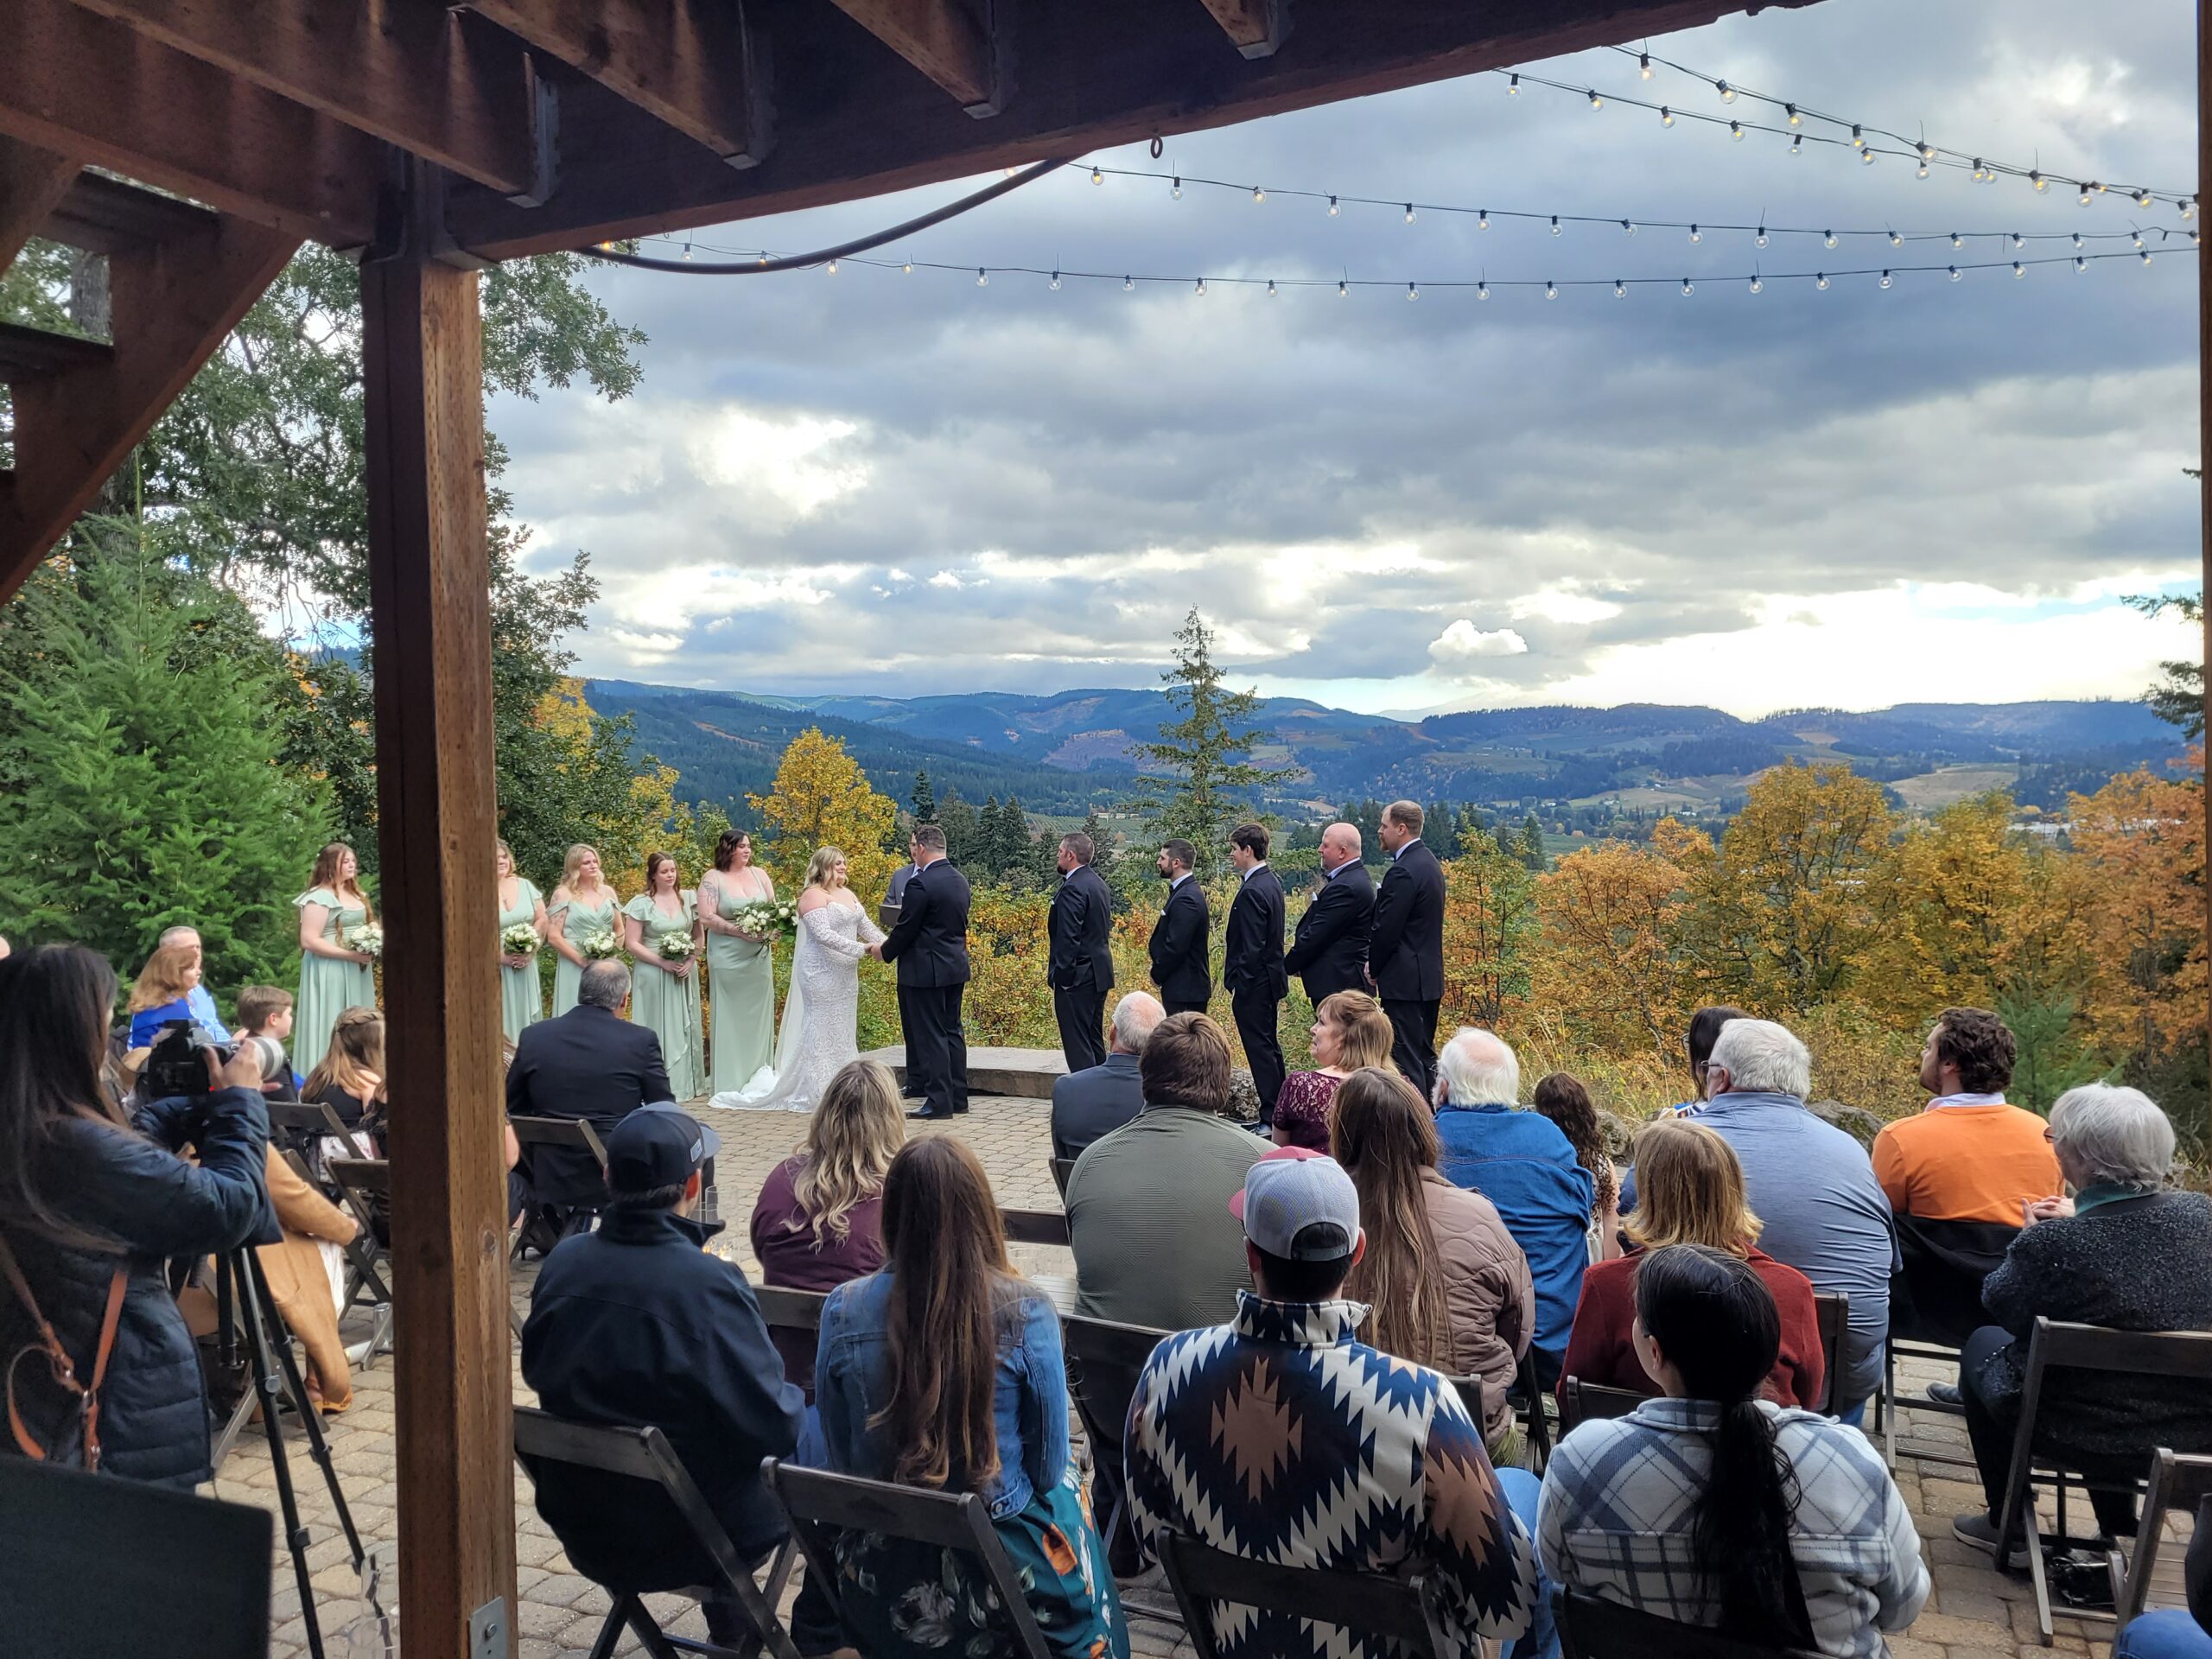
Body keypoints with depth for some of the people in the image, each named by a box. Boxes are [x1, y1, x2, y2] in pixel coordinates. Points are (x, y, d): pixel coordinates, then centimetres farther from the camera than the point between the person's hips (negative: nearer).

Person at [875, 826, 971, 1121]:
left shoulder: (920, 884, -18)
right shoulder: (960, 880, 8)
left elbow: (905, 929, -15)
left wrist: (884, 952, 4)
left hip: (927, 970, -9)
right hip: (956, 966, 9)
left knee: (930, 1036, -2)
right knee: (952, 1031, 14)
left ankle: (939, 1100, 0)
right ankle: (958, 1096, 20)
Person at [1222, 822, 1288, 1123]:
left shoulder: (1252, 891, -20)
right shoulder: (1271, 882, 11)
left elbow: (1252, 947, -23)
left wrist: (1237, 986, -19)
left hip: (1253, 984, -10)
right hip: (1270, 979, 10)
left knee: (1260, 1048, -4)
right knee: (1269, 1047, 16)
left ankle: (1271, 1119, 0)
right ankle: (1280, 1112, 24)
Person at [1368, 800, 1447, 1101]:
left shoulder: (1403, 872, -20)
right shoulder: (1429, 862, 12)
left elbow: (1386, 929, -19)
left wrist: (1373, 968, -2)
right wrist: (1377, 964, 12)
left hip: (1405, 981, -10)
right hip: (1430, 977, 10)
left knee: (1406, 1057, -6)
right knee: (1425, 1055, 16)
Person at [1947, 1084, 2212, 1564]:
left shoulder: (2053, 1243, -27)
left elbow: (1999, 1305, -7)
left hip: (2079, 1436, -5)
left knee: (1983, 1344, 23)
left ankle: (2009, 1527, 29)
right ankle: (2118, 1511, 43)